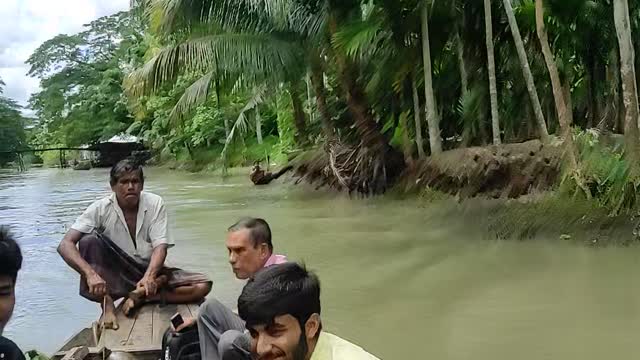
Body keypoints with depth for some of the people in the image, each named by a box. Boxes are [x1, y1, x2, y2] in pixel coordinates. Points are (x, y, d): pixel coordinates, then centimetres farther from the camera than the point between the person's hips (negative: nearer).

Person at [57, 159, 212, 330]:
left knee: (202, 285, -20)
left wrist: (149, 277, -37)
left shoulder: (155, 203, -9)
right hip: (115, 274, -2)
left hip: (149, 272, 2)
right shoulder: (100, 209, -13)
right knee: (89, 240, -28)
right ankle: (107, 305, -26)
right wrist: (91, 274, -39)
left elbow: (160, 247, -16)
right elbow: (65, 245, -21)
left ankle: (139, 296, -21)